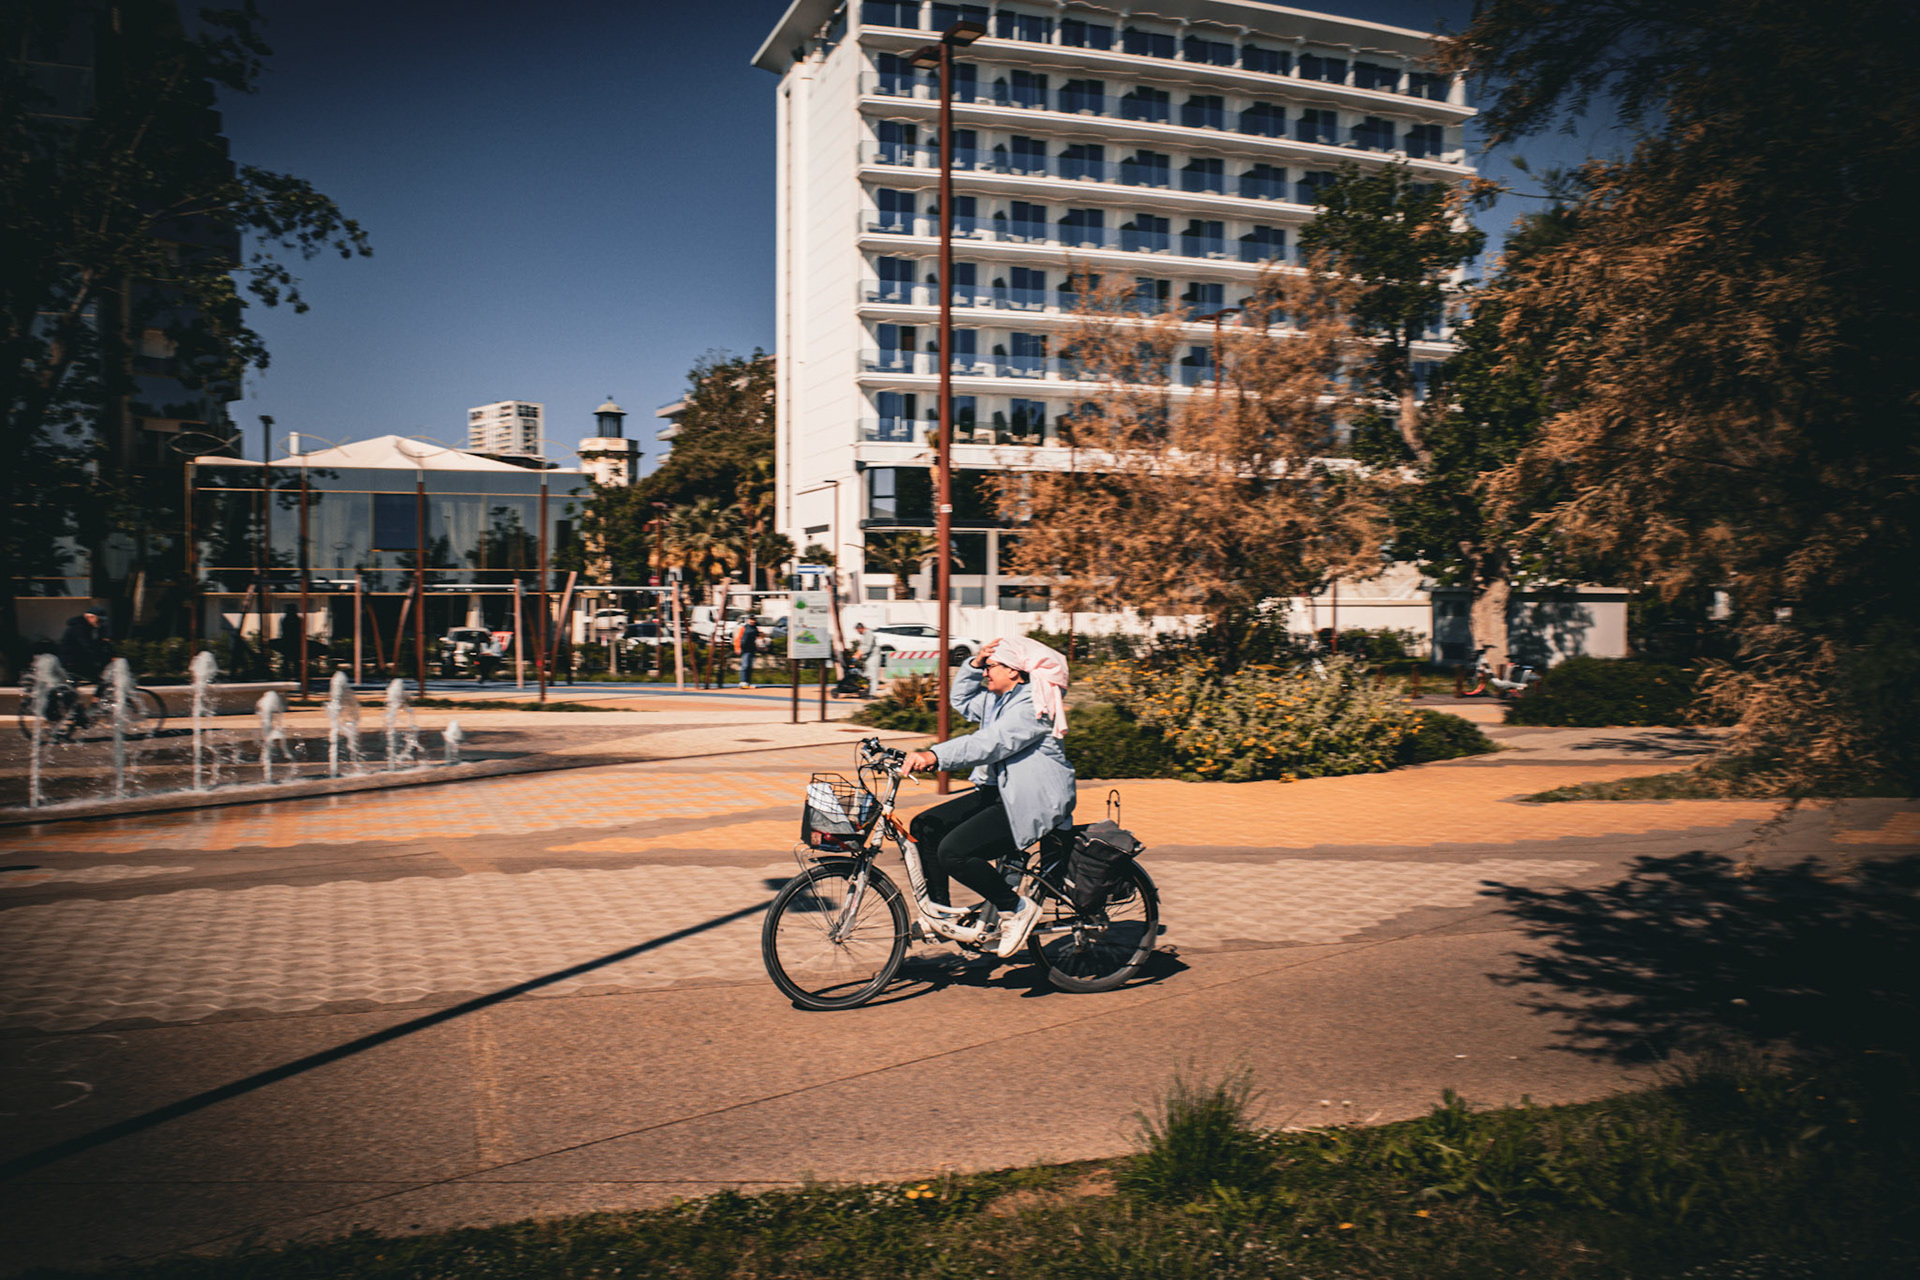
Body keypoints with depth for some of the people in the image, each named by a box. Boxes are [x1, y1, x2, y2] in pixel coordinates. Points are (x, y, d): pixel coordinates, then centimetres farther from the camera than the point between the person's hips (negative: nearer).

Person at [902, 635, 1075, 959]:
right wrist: (975, 664, 10)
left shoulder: (1032, 705, -19)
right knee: (926, 826, 1)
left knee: (953, 851, -23)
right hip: (1000, 792, 11)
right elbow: (961, 699, 28)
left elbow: (990, 743, -32)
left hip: (1033, 804, -11)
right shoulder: (997, 699, 13)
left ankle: (1017, 908, -6)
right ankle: (940, 909, 11)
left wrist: (935, 756, -42)